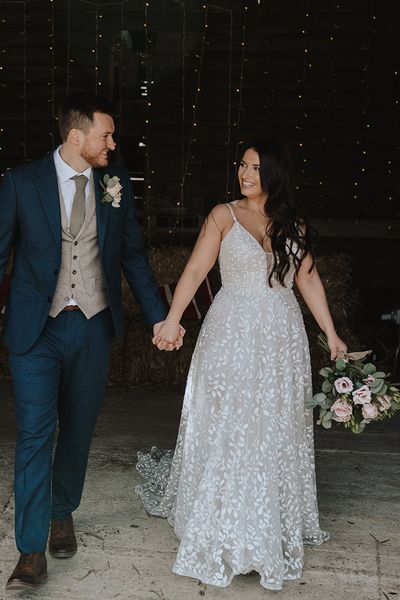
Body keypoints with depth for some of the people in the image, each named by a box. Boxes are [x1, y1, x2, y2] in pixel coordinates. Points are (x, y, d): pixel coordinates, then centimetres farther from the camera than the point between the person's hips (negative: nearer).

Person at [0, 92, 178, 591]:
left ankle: (62, 514, 36)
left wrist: (158, 315, 9)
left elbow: (132, 254, 10)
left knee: (78, 430, 14)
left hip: (93, 326, 3)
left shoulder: (115, 183, 4)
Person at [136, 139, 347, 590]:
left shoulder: (293, 223, 9)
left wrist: (331, 335, 4)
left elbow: (308, 281, 9)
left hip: (282, 337, 3)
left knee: (276, 429, 10)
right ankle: (224, 530, 19)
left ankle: (273, 526, 28)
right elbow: (196, 269, -10)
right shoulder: (224, 215, 0)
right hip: (232, 333, -3)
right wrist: (171, 319, -23)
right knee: (227, 427, 2)